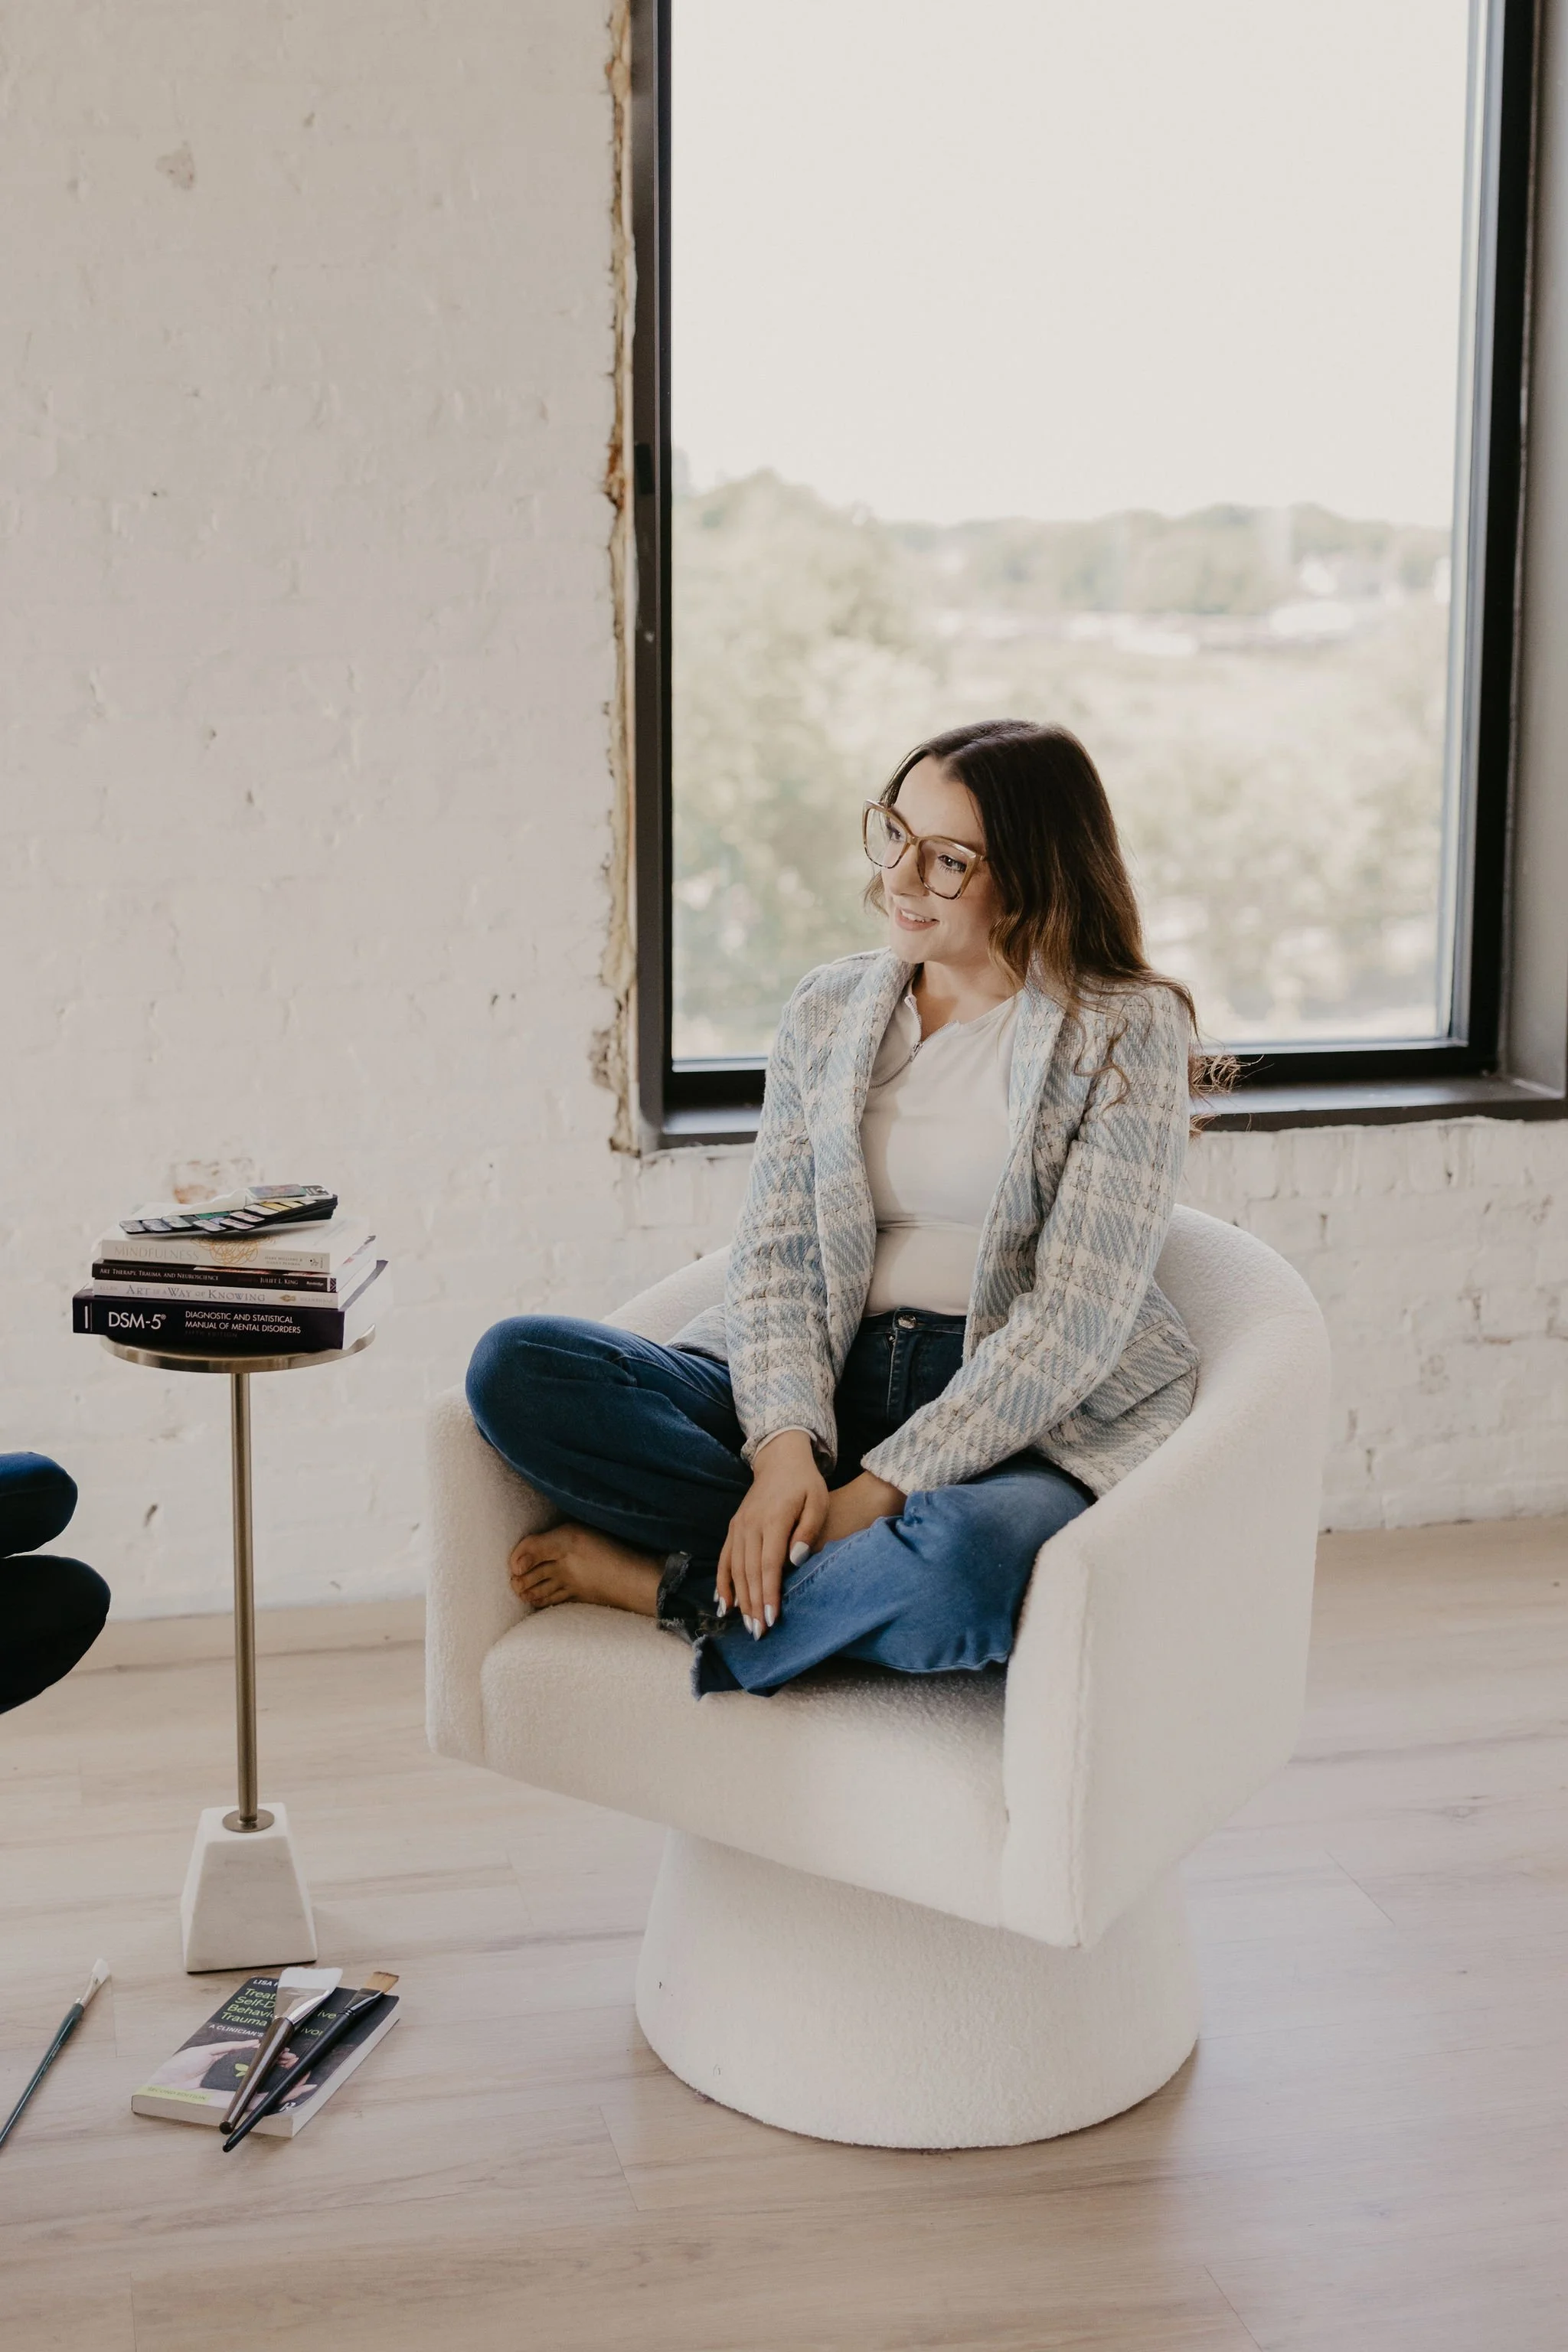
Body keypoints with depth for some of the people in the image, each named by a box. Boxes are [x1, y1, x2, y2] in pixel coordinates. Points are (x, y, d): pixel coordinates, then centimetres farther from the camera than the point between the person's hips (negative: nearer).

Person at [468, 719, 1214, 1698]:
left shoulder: (1128, 1031, -4)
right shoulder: (828, 1011, 11)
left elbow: (1077, 1322, -12)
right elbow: (776, 1251, 3)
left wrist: (880, 1490, -19)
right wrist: (788, 1447, -18)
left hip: (1032, 1427, -4)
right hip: (827, 1387, 4)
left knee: (964, 1569, -41)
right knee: (518, 1367, -18)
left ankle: (685, 1586, -12)